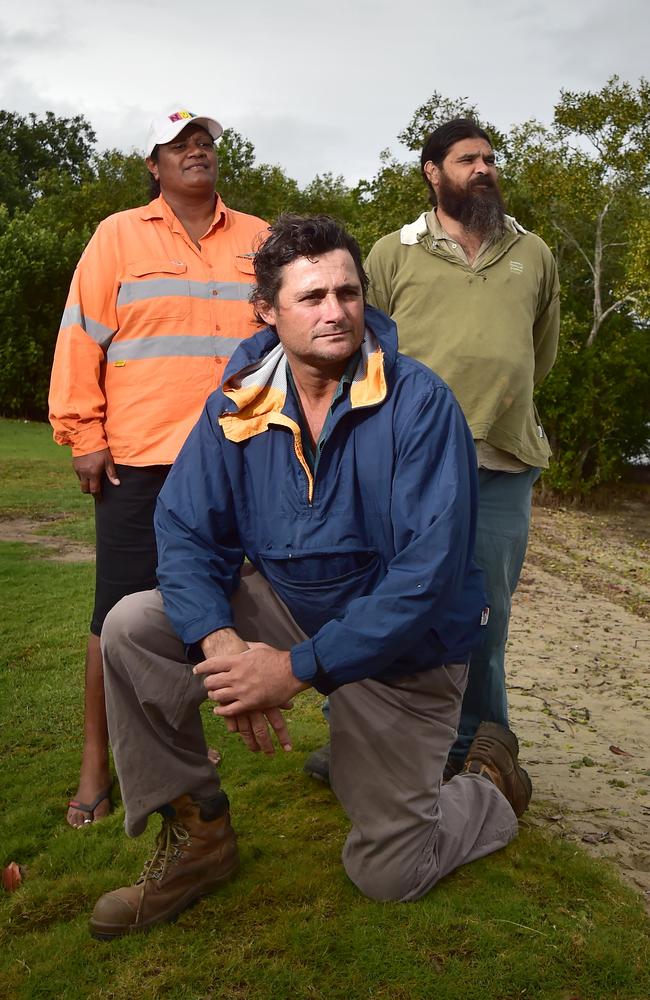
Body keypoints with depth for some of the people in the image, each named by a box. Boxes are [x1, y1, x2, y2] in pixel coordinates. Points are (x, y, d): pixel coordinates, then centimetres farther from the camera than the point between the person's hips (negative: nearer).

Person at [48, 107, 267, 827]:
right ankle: (95, 761, 14)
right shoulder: (120, 236, 6)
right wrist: (85, 436, -5)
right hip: (139, 459, -3)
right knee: (122, 613, 0)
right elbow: (82, 339, 1)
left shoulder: (259, 242, 14)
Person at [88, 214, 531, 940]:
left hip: (403, 645, -3)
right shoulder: (238, 406, -7)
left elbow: (431, 568, -26)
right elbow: (186, 529, -9)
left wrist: (300, 668, -29)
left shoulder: (419, 401, -20)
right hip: (283, 607, 4)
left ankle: (490, 782, 31)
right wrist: (218, 642, -29)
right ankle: (196, 836, 2)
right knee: (132, 626, -16)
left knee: (388, 874, -2)